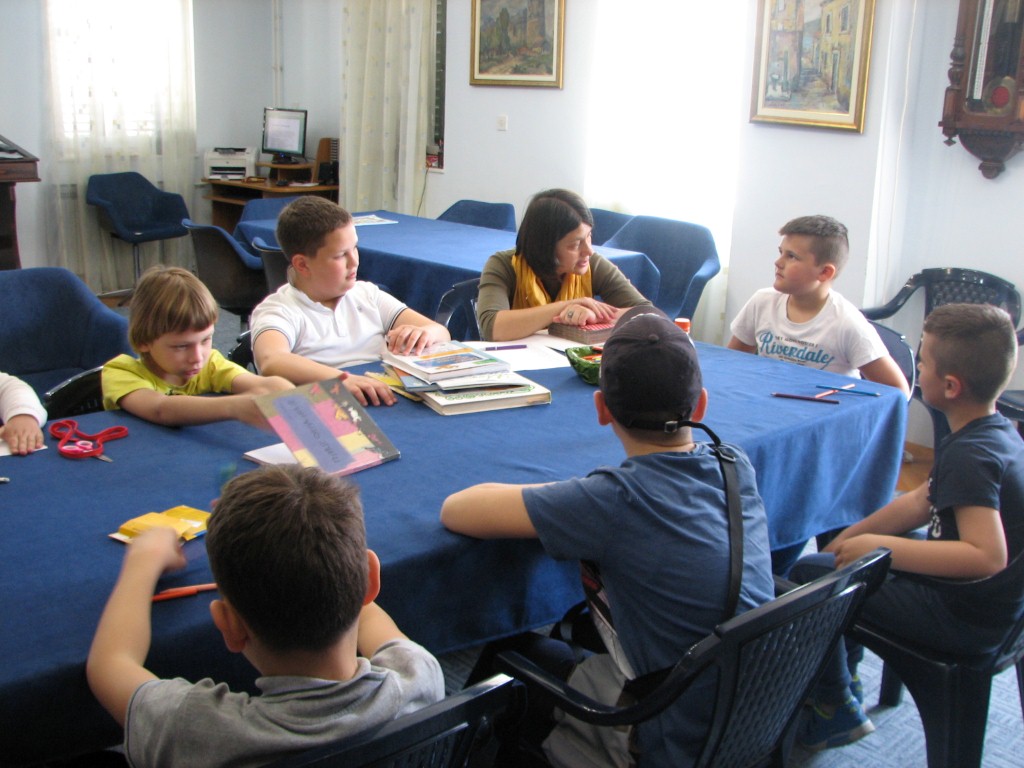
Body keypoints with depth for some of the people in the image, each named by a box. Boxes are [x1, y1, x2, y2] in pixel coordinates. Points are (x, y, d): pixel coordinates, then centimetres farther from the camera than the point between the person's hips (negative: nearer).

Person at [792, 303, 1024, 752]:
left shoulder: (970, 456, -28)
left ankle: (838, 708, 13)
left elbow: (987, 557, -38)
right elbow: (922, 502, 11)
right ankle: (843, 676, 33)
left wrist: (881, 548, -33)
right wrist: (854, 534, 7)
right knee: (845, 556, 22)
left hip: (966, 621, -10)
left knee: (809, 575, -6)